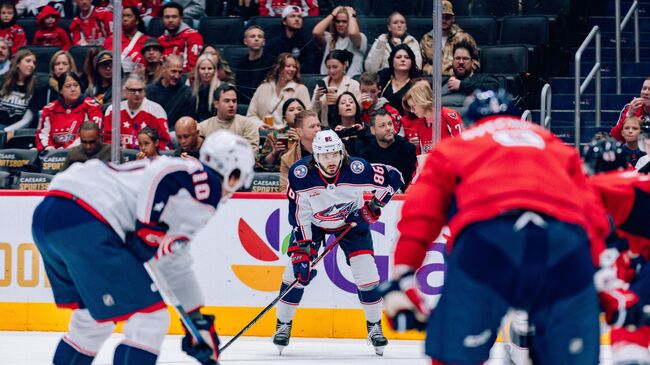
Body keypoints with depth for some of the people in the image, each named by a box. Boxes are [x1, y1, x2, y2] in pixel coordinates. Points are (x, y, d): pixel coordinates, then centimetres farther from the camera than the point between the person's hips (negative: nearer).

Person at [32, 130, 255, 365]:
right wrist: (149, 231, -11)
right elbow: (160, 175, -16)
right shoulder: (206, 183, 4)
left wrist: (197, 320, 40)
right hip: (84, 223, -10)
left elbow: (174, 263, 37)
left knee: (93, 319, 27)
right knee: (151, 318, -3)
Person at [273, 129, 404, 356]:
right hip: (313, 223, 0)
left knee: (366, 273, -8)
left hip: (352, 221, 0)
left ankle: (375, 327, 11)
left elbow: (394, 179, -17)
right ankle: (283, 326, 8)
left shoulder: (358, 170, -32)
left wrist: (375, 205, -19)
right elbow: (299, 214, -22)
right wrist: (302, 248, -26)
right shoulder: (300, 174, -30)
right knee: (296, 269, -9)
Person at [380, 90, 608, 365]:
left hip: (487, 231, -2)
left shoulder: (452, 147, 33)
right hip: (568, 240, 2)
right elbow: (592, 211, 27)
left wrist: (401, 279, 16)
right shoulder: (559, 148, 38)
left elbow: (420, 212, 20)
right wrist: (602, 276, 29)